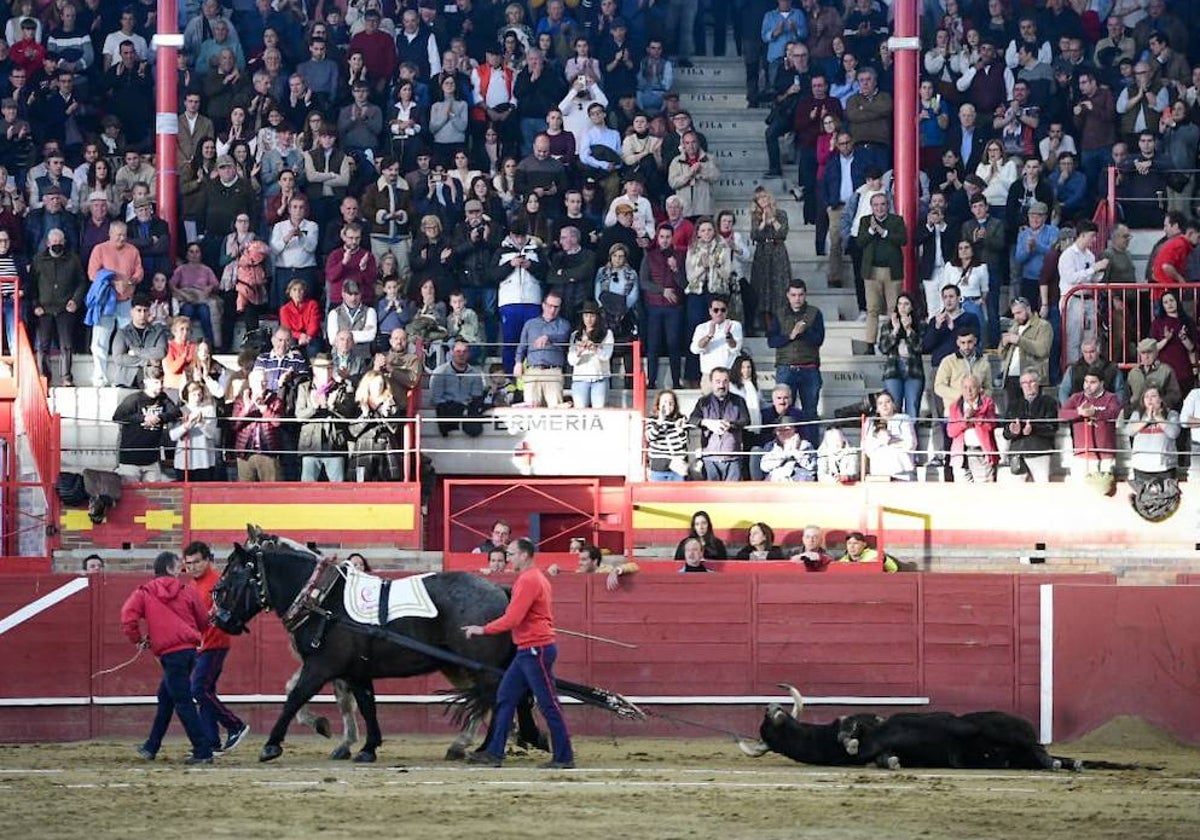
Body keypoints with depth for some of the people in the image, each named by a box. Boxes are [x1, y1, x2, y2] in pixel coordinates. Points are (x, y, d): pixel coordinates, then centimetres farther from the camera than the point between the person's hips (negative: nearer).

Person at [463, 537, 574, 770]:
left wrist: (483, 629, -11)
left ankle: (563, 758, -1)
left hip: (536, 650, -11)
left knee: (548, 705, -5)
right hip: (527, 651, 11)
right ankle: (494, 753, 11)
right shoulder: (534, 578, 16)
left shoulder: (529, 581, -16)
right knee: (505, 698, 10)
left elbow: (512, 619, -20)